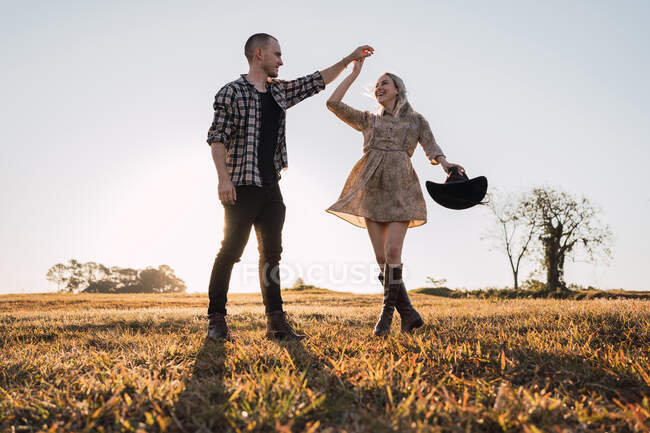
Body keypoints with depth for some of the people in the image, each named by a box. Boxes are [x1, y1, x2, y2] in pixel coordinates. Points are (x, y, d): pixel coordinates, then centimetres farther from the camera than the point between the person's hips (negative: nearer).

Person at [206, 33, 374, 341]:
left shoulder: (279, 91, 16)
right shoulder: (231, 92, -2)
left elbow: (316, 81, 26)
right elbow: (217, 137, -8)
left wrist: (349, 59, 28)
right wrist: (223, 178, -19)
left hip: (271, 188, 7)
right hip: (242, 188, -7)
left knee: (271, 254, 6)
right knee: (230, 252, -6)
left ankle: (276, 322, 12)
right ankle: (216, 321, 3)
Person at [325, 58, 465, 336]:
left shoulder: (416, 120, 17)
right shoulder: (369, 120, 21)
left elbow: (432, 149, 5)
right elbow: (334, 103, 13)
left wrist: (445, 164, -17)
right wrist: (355, 72, 16)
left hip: (400, 188, -2)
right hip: (371, 188, 2)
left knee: (393, 252, -16)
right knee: (381, 256, -3)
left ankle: (387, 313, -5)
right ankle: (408, 314, 6)